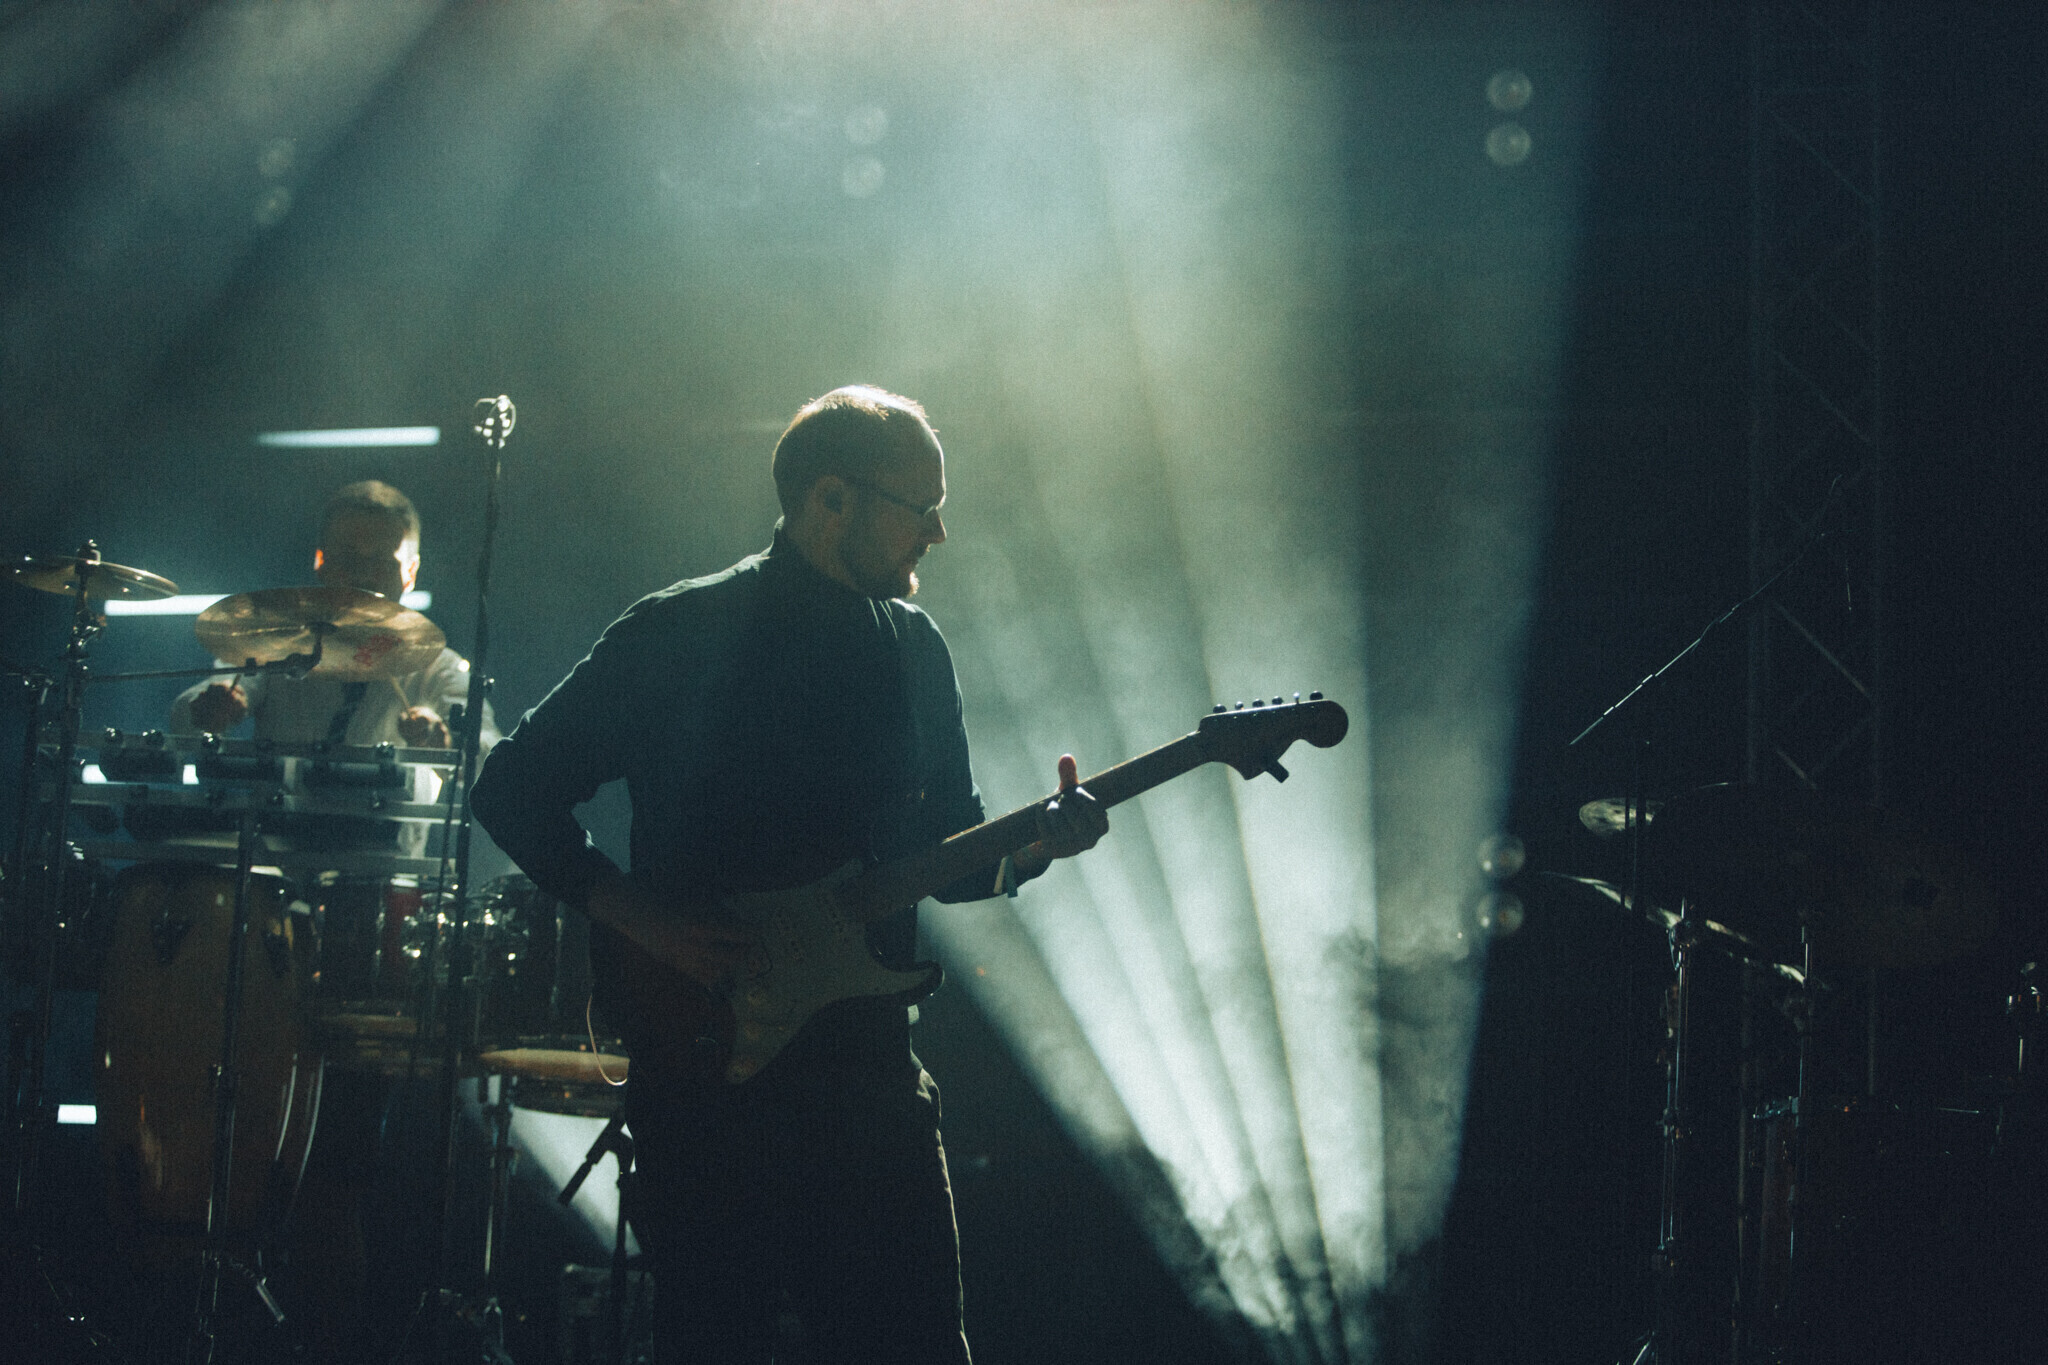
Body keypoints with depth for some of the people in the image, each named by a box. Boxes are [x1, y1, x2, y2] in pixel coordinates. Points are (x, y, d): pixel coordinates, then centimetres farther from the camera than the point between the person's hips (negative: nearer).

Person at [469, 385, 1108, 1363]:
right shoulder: (677, 635, -6)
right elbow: (514, 790, -4)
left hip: (868, 1058, 4)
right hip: (701, 1059, -4)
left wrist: (1032, 843, -6)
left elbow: (946, 851, 15)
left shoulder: (912, 648, 10)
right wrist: (639, 917, -15)